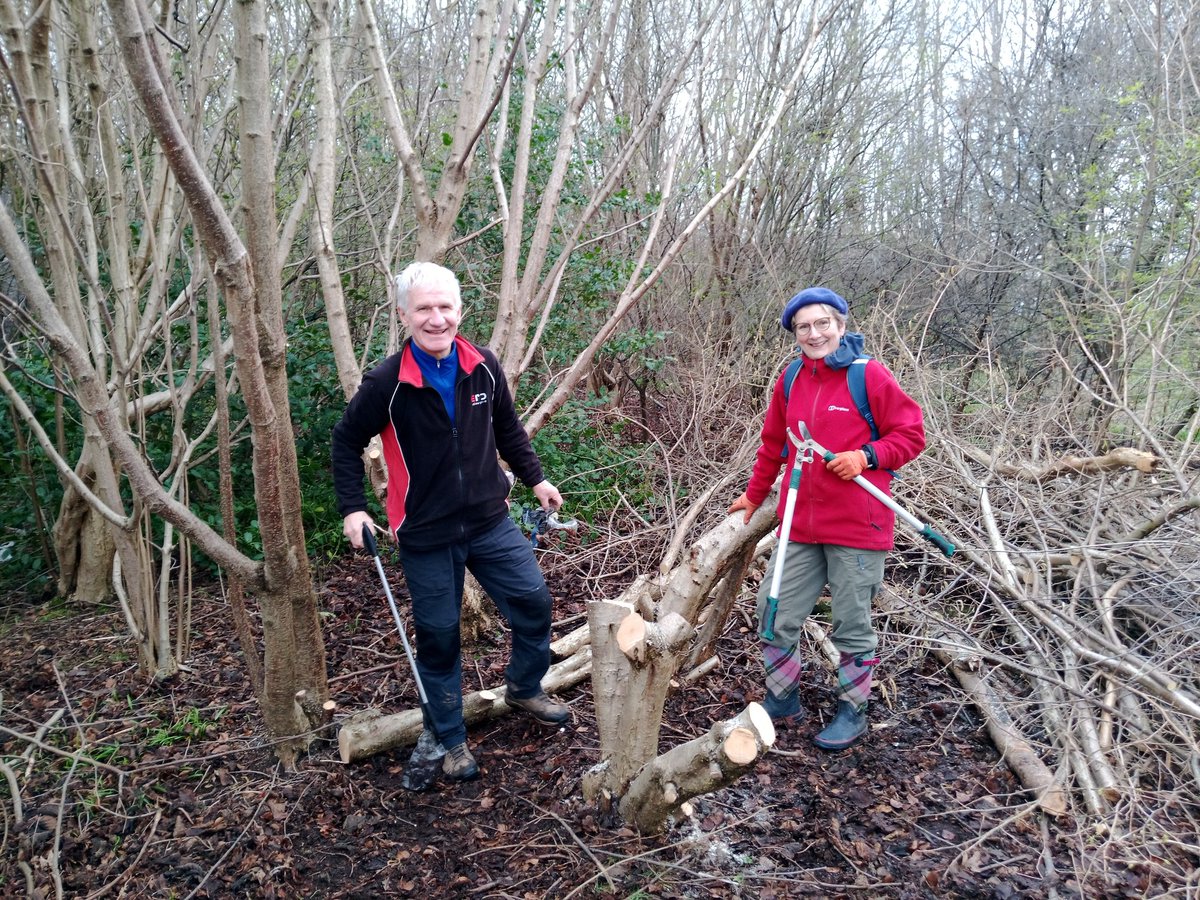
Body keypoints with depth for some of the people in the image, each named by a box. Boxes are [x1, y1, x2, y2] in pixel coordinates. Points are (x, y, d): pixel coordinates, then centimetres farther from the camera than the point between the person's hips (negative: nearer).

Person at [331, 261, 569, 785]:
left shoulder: (484, 367, -5)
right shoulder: (386, 383, -15)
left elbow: (508, 430, 11)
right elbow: (346, 443, -2)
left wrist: (535, 479, 12)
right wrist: (352, 509, -8)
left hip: (490, 521, 4)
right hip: (426, 536, -3)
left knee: (534, 602, 8)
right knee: (438, 636, 7)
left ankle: (524, 689, 36)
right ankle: (449, 740, 27)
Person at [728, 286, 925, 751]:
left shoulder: (870, 375, -7)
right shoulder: (790, 382, 8)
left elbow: (910, 435, -4)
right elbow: (773, 446, 20)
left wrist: (866, 456, -19)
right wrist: (753, 496, 27)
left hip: (857, 527, -5)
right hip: (799, 525, 5)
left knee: (852, 625, 8)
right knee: (774, 614, 9)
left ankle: (852, 712, 27)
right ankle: (782, 703, 29)